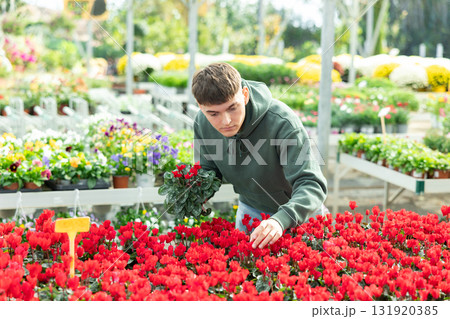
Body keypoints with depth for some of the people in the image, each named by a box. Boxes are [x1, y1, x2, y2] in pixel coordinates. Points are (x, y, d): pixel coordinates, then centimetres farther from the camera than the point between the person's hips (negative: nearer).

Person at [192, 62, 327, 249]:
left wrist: (281, 220, -59)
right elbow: (210, 170, -2)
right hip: (250, 208, 4)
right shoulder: (202, 123, -20)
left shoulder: (282, 122, -37)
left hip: (301, 211, -3)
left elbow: (311, 185, -41)